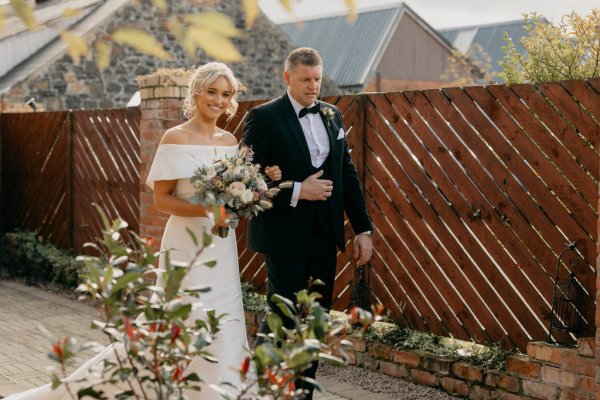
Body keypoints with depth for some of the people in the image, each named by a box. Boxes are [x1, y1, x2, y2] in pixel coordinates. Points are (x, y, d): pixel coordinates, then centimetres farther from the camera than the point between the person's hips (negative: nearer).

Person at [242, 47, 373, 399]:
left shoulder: (332, 115, 11)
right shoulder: (263, 117, -7)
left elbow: (348, 173, 12)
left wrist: (363, 228, 8)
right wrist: (296, 192, -20)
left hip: (325, 236, 6)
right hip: (286, 237, -6)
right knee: (284, 318, -2)